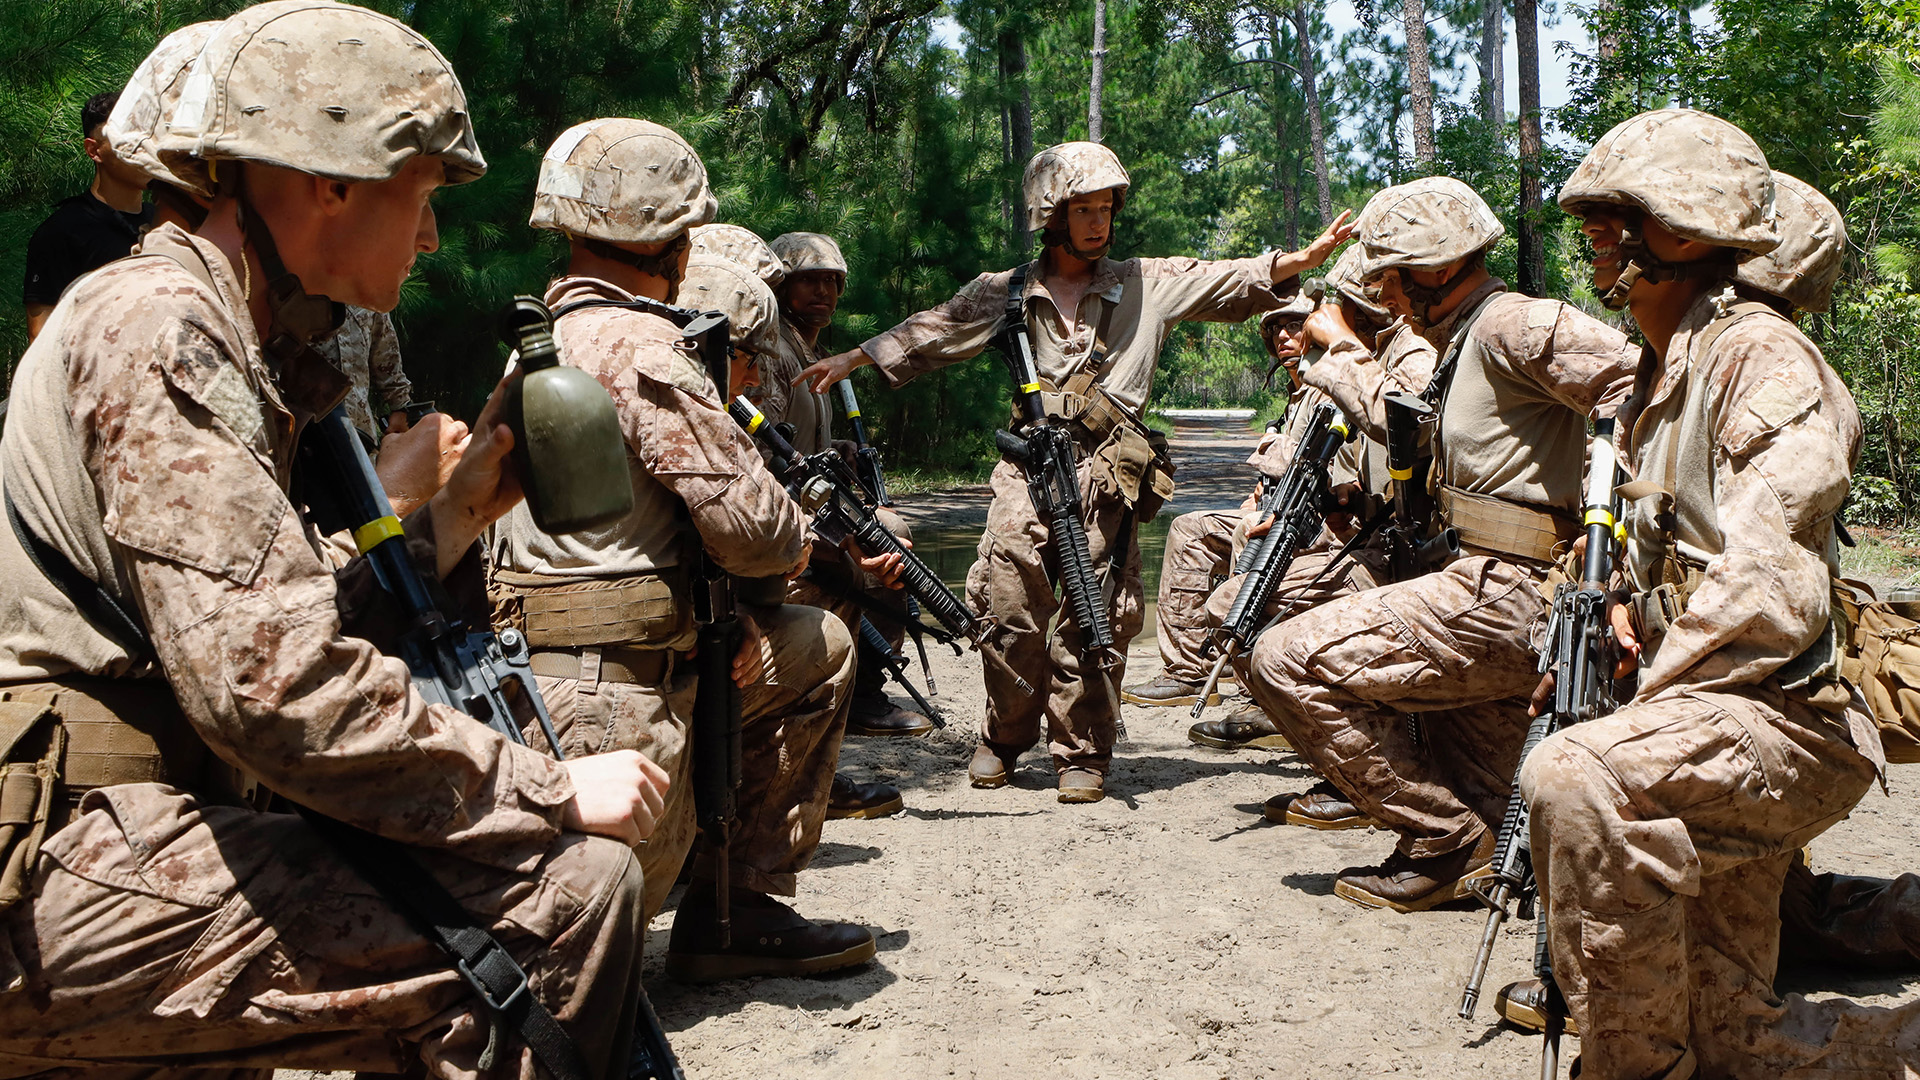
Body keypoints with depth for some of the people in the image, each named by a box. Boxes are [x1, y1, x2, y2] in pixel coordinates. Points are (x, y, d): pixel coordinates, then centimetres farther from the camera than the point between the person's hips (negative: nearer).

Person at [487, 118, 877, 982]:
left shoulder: (543, 338, 15)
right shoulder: (643, 347, -16)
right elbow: (747, 525, -18)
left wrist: (740, 621, 7)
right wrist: (797, 538, 5)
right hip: (610, 698, -10)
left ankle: (738, 906, 20)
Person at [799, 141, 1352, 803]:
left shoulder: (1148, 285, 12)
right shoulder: (1007, 293, 14)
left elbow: (1236, 281, 8)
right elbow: (930, 332, 15)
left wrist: (1308, 256, -4)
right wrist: (847, 361, 11)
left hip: (1107, 480, -1)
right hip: (1027, 474, 1)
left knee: (1094, 620, -5)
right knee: (1011, 611, -2)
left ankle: (1082, 754, 8)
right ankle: (1003, 739, 18)